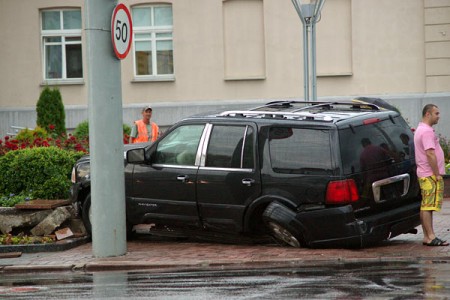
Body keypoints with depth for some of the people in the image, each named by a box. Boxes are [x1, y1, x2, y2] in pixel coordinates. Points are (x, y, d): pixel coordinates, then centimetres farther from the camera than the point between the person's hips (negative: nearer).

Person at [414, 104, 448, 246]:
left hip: (424, 174, 11)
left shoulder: (421, 129, 19)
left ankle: (427, 237, 11)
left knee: (425, 206, 9)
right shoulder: (427, 131, -15)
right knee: (428, 206, -10)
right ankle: (430, 237, -11)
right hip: (430, 175, -11)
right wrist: (437, 174, -19)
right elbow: (430, 154, -22)